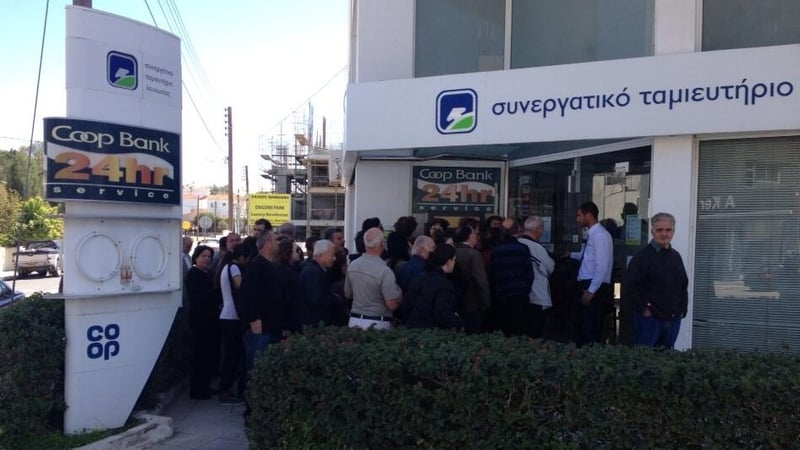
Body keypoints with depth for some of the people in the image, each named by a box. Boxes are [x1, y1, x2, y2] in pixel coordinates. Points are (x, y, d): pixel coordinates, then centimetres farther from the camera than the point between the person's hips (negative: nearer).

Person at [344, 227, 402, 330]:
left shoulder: (352, 265, -1)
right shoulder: (385, 271, -20)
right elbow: (392, 305, -18)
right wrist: (400, 294, 0)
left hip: (355, 321, 6)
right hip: (377, 323, -6)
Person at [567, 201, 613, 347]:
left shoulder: (600, 235, -16)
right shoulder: (592, 234, 13)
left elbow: (602, 266, -23)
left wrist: (591, 291, -23)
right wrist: (572, 255, 34)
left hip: (595, 288, -10)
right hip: (587, 285, 10)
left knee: (592, 329, -1)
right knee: (578, 321, 21)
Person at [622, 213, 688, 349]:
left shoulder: (675, 256, 13)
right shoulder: (643, 256, -8)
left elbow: (684, 285, 23)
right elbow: (628, 287, -14)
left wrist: (682, 309, 13)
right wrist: (643, 309, -13)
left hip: (673, 319, 6)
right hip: (649, 319, -6)